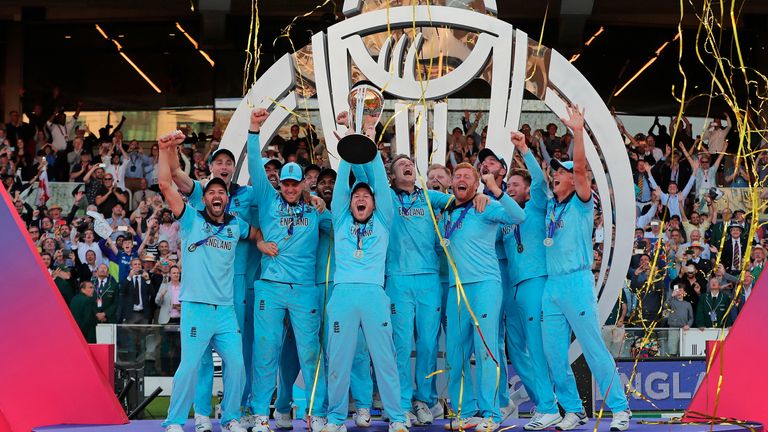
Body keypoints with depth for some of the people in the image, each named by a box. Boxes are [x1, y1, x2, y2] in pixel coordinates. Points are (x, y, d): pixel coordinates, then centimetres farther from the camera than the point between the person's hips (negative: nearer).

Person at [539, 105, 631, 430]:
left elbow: (580, 168, -16)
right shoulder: (551, 205, 16)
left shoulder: (581, 203, -2)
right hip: (551, 285, 7)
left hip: (577, 283, -7)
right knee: (554, 354, 5)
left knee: (594, 348, -8)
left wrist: (578, 131, -23)